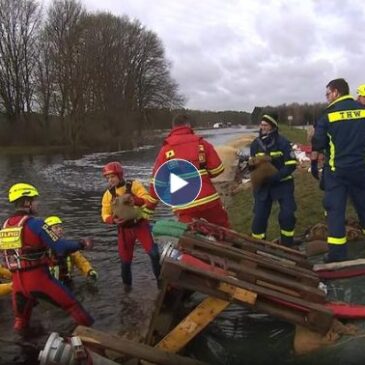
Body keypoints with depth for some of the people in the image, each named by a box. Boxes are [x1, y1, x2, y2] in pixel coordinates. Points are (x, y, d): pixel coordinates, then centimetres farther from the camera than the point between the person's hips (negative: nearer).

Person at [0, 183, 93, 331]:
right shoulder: (35, 223, -12)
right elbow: (61, 248, -15)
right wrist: (82, 244, 1)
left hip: (17, 282, 6)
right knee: (72, 305, 10)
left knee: (20, 320, 24)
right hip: (38, 279, -6)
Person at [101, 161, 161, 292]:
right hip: (124, 229, 3)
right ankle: (127, 285, 31)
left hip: (140, 223, -2)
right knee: (125, 259, 9)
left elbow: (148, 198, -19)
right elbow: (105, 215, -1)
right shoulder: (108, 194, 0)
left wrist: (135, 200, -39)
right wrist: (113, 220, -23)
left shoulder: (134, 185, -8)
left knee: (154, 252, -11)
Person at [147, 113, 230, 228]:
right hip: (208, 199, 1)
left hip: (183, 206, -1)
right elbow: (217, 169, 0)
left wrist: (149, 207, 10)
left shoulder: (165, 150, 1)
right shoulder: (201, 143, 3)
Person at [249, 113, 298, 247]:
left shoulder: (282, 142, -14)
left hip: (282, 183, -3)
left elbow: (291, 165, -16)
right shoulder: (255, 144, -1)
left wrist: (274, 177, -26)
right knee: (259, 216, 0)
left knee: (287, 215, -9)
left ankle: (287, 245, 12)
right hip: (263, 185, 3)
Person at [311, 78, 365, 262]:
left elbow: (317, 144, -3)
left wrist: (314, 162, 12)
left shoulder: (328, 115, -5)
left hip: (337, 170, -2)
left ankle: (337, 255, 2)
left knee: (335, 209, 3)